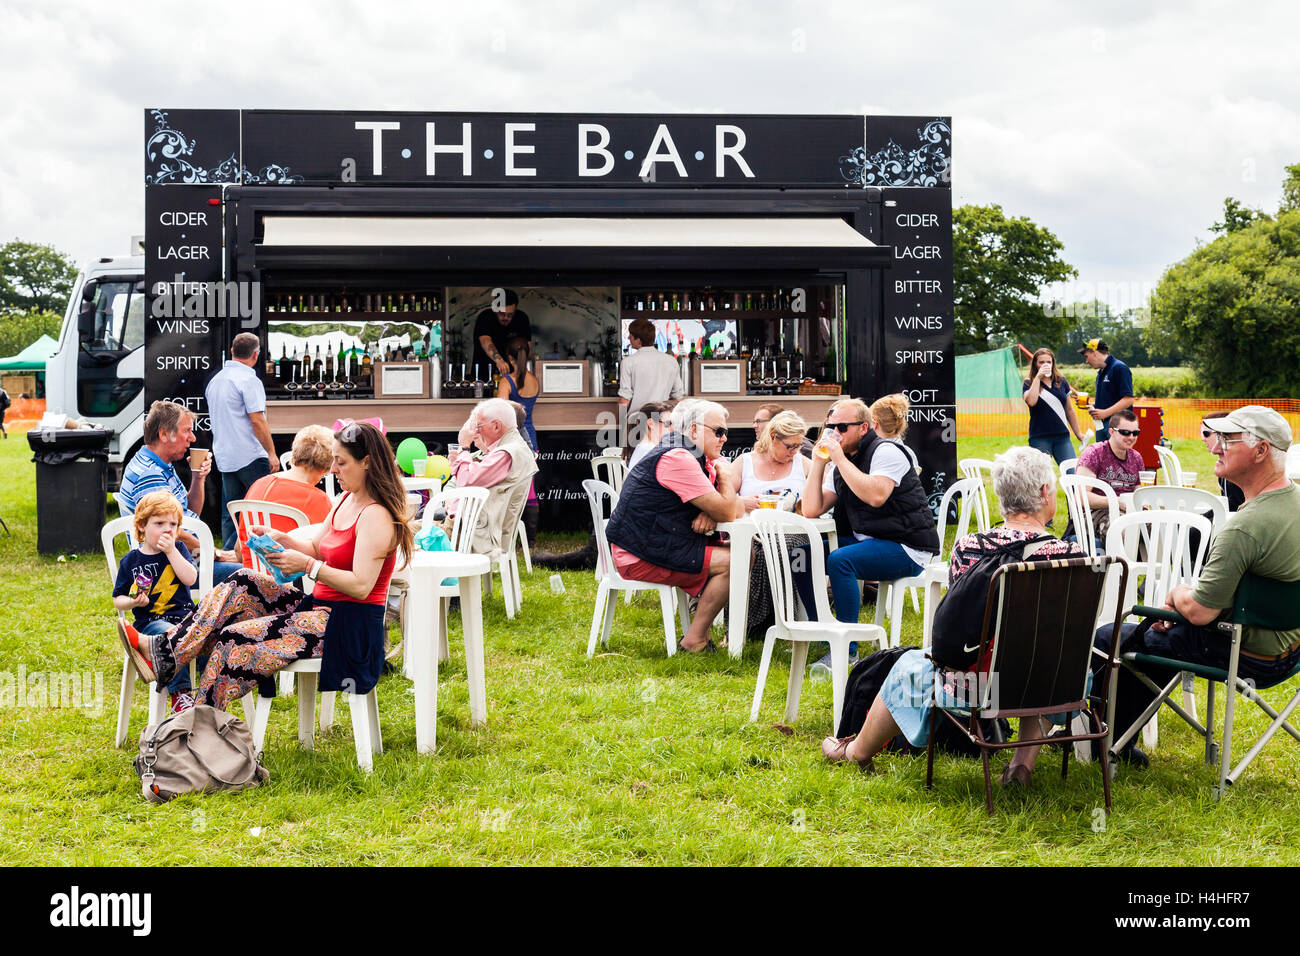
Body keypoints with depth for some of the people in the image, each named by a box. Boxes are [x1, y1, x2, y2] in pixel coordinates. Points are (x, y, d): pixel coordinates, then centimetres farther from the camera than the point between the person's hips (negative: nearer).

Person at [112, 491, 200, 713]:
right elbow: (118, 599, 11)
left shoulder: (178, 549, 12)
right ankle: (180, 694, -34)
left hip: (184, 616, 2)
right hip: (149, 621, -2)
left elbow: (190, 578, -5)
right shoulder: (130, 561, 8)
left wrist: (171, 551, -9)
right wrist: (133, 602, -11)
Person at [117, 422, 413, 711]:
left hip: (350, 627, -9)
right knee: (242, 584, -4)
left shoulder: (376, 516, -18)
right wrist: (281, 538, 3)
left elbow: (361, 585, -24)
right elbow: (316, 547, 21)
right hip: (320, 606, 9)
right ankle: (162, 651, -9)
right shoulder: (347, 500, 12)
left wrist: (306, 566, -23)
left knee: (237, 640, -17)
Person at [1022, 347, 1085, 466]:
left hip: (1062, 437, 3)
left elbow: (1069, 410, 19)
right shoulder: (1029, 384, 3)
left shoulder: (1061, 381, 12)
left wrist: (1078, 433, 19)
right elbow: (1031, 401, -20)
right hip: (1039, 438, -3)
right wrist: (1038, 377, -13)